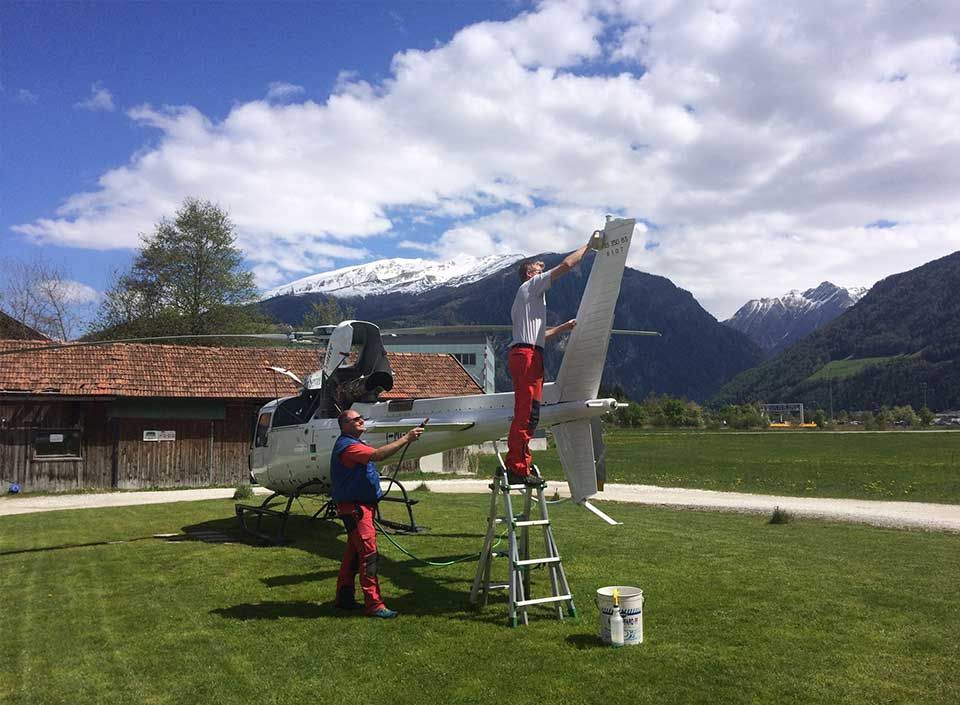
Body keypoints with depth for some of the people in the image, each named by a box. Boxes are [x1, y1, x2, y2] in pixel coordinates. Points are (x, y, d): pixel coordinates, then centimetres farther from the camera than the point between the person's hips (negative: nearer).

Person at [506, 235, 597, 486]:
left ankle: (515, 465, 12)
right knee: (527, 413, -14)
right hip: (527, 355, -10)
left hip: (521, 355, 10)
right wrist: (588, 245, 7)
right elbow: (566, 265, -4)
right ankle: (517, 468, -16)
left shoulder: (524, 297, 31)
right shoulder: (530, 286, 3)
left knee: (526, 415, 10)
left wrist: (564, 327, 36)